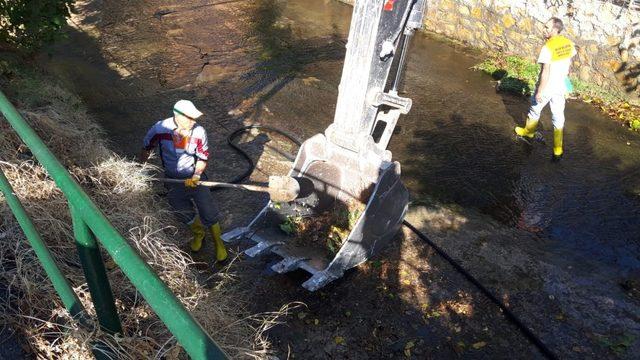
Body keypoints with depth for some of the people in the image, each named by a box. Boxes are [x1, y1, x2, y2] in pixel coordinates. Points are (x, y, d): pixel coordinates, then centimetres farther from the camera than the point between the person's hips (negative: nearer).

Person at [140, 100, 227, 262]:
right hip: (173, 179, 1)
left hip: (194, 175, -1)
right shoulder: (160, 129, -22)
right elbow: (147, 147, -2)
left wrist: (196, 176, -22)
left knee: (208, 210, -3)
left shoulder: (198, 132, -23)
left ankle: (218, 243, 20)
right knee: (183, 211, 10)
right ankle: (198, 233, 42)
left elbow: (203, 158, -8)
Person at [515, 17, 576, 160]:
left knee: (535, 109, 21)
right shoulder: (568, 43, -1)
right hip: (560, 86, 6)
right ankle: (558, 150, 12)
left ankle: (528, 131, 45)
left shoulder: (548, 48, -24)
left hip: (546, 87, -6)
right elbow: (569, 64, 12)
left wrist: (539, 92, -17)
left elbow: (545, 72, -24)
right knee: (558, 116, 10)